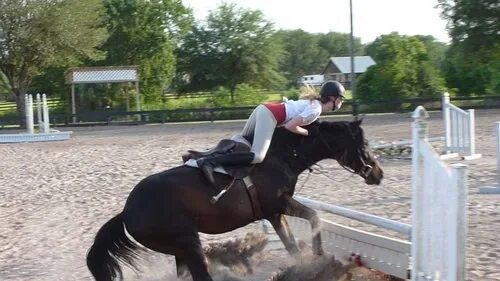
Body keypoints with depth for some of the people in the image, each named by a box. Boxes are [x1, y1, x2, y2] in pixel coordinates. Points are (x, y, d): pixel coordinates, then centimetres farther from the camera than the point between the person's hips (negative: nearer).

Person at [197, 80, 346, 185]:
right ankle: (209, 162, -33)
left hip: (264, 109, 10)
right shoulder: (316, 109, -9)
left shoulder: (313, 102, 20)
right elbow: (290, 126, -14)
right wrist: (307, 133, -2)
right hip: (269, 116, -10)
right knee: (257, 156, -21)